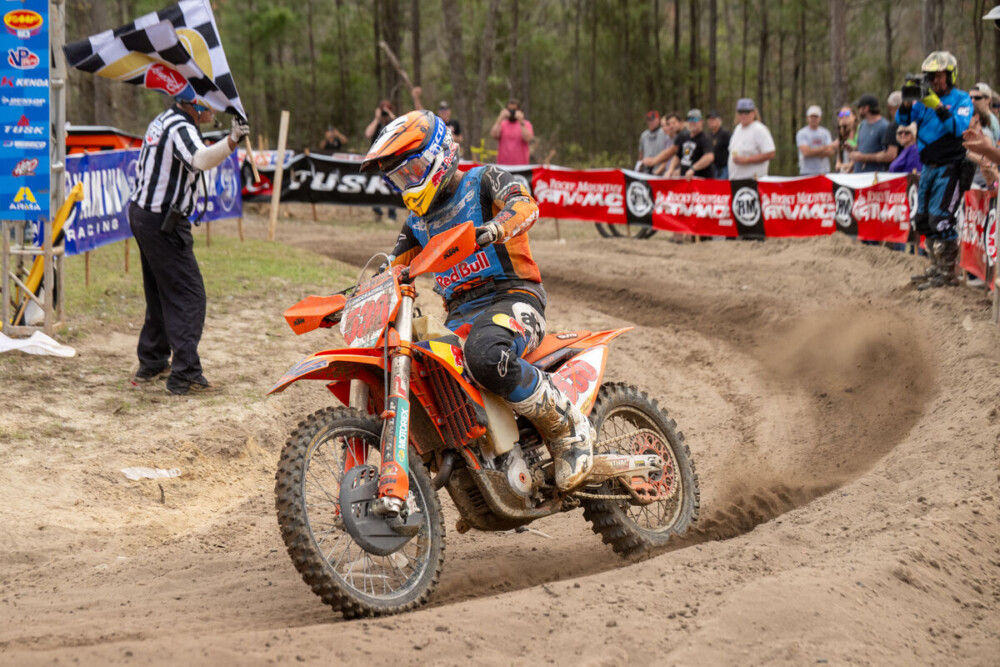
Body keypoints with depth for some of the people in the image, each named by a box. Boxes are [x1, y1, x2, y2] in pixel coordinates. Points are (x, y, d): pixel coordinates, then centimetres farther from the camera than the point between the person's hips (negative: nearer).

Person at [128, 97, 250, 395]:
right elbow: (201, 160, -40)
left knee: (160, 293, 20)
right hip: (162, 222, -10)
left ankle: (152, 364, 28)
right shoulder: (180, 128, -18)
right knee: (188, 295, -9)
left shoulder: (163, 121, 13)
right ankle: (184, 375, -13)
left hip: (141, 213, 10)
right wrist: (230, 142, -54)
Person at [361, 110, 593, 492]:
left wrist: (490, 230, -40)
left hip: (512, 297, -8)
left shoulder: (484, 181, 2)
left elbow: (525, 206, -19)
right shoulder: (418, 219, 24)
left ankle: (568, 430, -24)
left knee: (485, 355, -41)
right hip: (461, 315, 8)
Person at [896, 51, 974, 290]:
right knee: (923, 219, 12)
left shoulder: (961, 99, -5)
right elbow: (903, 120, 4)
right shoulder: (926, 99, 12)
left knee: (940, 217, -16)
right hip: (929, 168, 8)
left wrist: (939, 107, -29)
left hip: (951, 168, -8)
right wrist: (907, 102, -15)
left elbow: (961, 127, -21)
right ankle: (936, 267, 24)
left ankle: (948, 273, -12)